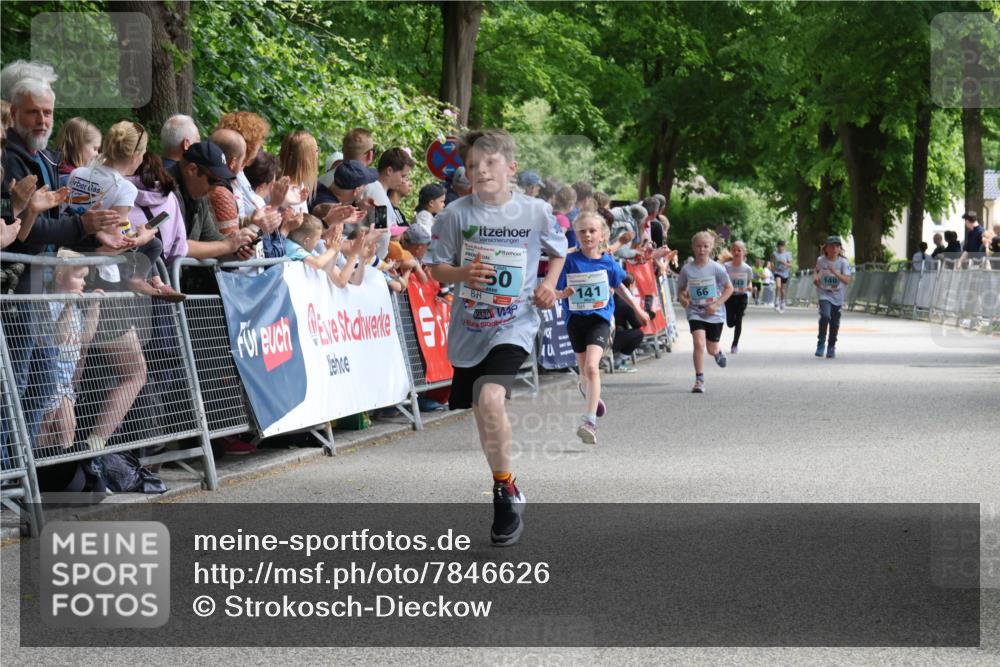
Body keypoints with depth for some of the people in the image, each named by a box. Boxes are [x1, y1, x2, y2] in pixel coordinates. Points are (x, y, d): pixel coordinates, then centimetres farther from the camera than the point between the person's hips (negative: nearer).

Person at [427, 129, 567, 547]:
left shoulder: (537, 212, -3)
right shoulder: (456, 214, -3)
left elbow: (557, 251, 16)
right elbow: (436, 267, 2)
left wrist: (549, 283, -1)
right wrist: (462, 273, -18)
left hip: (514, 325, -3)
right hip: (469, 328, 3)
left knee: (490, 398, -26)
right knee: (481, 414, 13)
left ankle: (506, 493, -11)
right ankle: (506, 492, 37)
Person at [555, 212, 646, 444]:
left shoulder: (608, 262, -1)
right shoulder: (571, 261, -4)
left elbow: (619, 287, 16)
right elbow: (556, 291, -2)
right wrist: (564, 293, -24)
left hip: (599, 319, -2)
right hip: (575, 319, 2)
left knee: (591, 367, -21)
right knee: (585, 371, 14)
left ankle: (590, 421, -25)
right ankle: (589, 391, 51)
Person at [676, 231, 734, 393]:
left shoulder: (716, 268, -10)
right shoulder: (687, 269, -5)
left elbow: (729, 288, -4)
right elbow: (681, 289, 9)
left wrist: (717, 304, -14)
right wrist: (682, 299, -14)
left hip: (714, 313, 0)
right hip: (695, 312, 0)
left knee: (712, 350, 11)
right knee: (699, 343, -20)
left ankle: (719, 353, 50)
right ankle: (699, 380, -13)